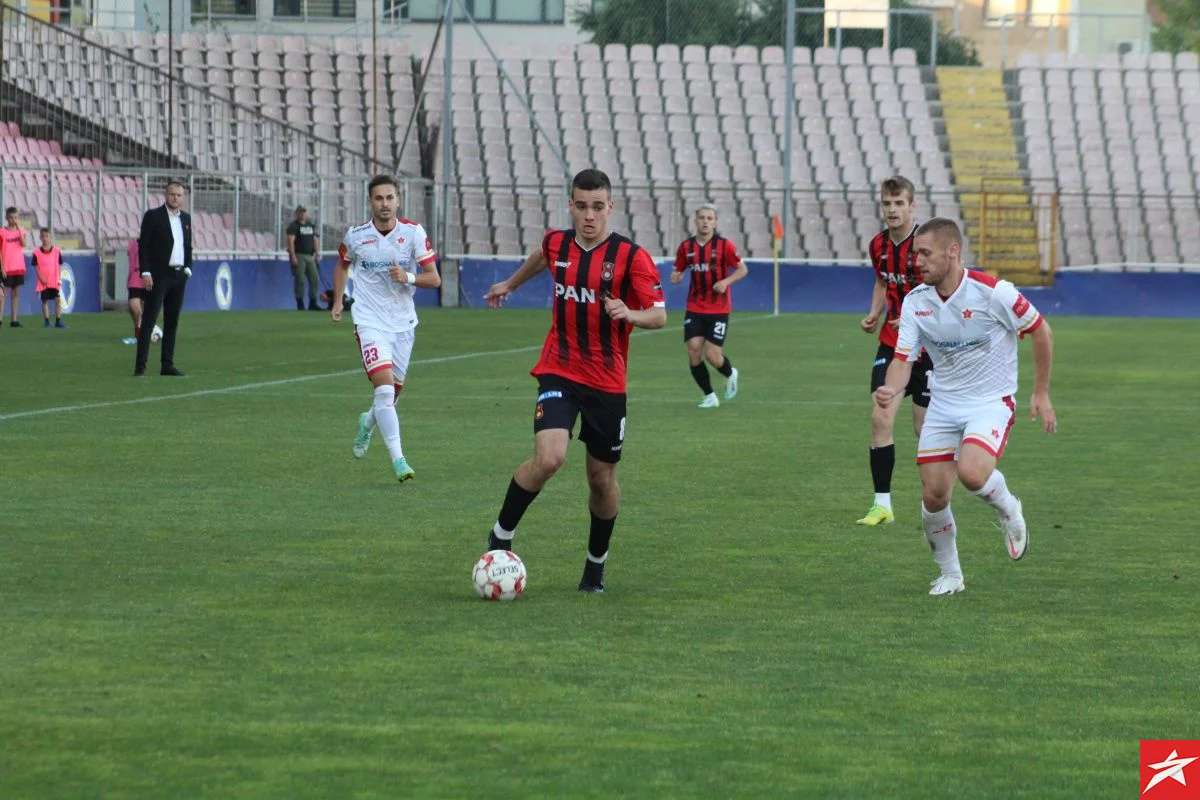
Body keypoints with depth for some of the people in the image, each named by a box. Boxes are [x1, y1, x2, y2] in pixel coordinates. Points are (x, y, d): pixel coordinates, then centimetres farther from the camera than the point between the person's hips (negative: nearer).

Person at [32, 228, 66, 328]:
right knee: (45, 301, 3)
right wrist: (41, 277, -10)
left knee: (58, 299, -6)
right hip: (43, 281, 0)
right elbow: (36, 266, 1)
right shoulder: (37, 252, 1)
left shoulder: (57, 251, 3)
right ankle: (46, 321, 9)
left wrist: (59, 278, -3)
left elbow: (59, 266, 5)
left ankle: (58, 321, -1)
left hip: (55, 281, 0)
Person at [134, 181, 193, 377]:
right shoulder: (153, 216, -4)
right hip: (159, 276, -6)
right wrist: (145, 272, -15)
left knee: (172, 322, 7)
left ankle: (168, 364, 11)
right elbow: (143, 245, -8)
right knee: (149, 320, -8)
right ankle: (140, 365, -11)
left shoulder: (186, 218, 13)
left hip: (179, 276, 6)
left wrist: (188, 268, 7)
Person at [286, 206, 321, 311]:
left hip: (310, 256, 6)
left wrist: (316, 253, 9)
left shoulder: (311, 225, 16)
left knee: (314, 279, 3)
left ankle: (313, 303, 9)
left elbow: (315, 239, 20)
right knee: (300, 280, -7)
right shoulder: (293, 226, -4)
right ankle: (300, 305, -3)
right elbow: (290, 241, -12)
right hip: (298, 256, -6)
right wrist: (293, 256, -20)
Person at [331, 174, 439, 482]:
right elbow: (342, 265, 18)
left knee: (395, 389, 14)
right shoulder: (356, 236, -4)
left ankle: (369, 422, 49)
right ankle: (398, 459, -21)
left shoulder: (414, 233, -6)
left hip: (403, 321, 2)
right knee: (384, 385, -20)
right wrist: (338, 302, 11)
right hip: (370, 321, -2)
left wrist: (409, 277, -23)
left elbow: (434, 278, -5)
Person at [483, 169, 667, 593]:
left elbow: (660, 315, -12)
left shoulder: (631, 256, -10)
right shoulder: (557, 243, 1)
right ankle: (501, 535, -3)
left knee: (602, 476, 9)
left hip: (607, 382, 0)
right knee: (549, 457, -22)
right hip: (558, 373, 1)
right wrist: (510, 284, 42)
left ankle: (596, 563, 31)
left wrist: (630, 314, -33)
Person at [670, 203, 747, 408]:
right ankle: (710, 396, 8)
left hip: (719, 309, -3)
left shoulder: (724, 245, -7)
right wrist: (676, 276, -11)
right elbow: (678, 271, 13)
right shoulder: (686, 247, 2)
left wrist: (726, 281, -19)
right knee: (693, 351, -8)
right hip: (694, 308, 3)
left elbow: (742, 269, -2)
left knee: (712, 355, -8)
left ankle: (730, 374, 27)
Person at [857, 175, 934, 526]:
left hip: (928, 347, -5)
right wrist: (874, 315, 4)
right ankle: (882, 504, -3)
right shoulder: (878, 245, 2)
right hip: (891, 344, 5)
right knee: (880, 418, -7)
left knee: (926, 428, 3)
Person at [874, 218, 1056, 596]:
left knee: (971, 473, -29)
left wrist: (1041, 394, -2)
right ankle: (949, 574, 20)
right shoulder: (915, 302, -4)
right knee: (934, 495, -2)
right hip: (943, 405, 4)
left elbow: (1040, 330, -5)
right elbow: (903, 359, -7)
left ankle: (1007, 509, 6)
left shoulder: (992, 292, -17)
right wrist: (891, 390, -30)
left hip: (991, 402, -4)